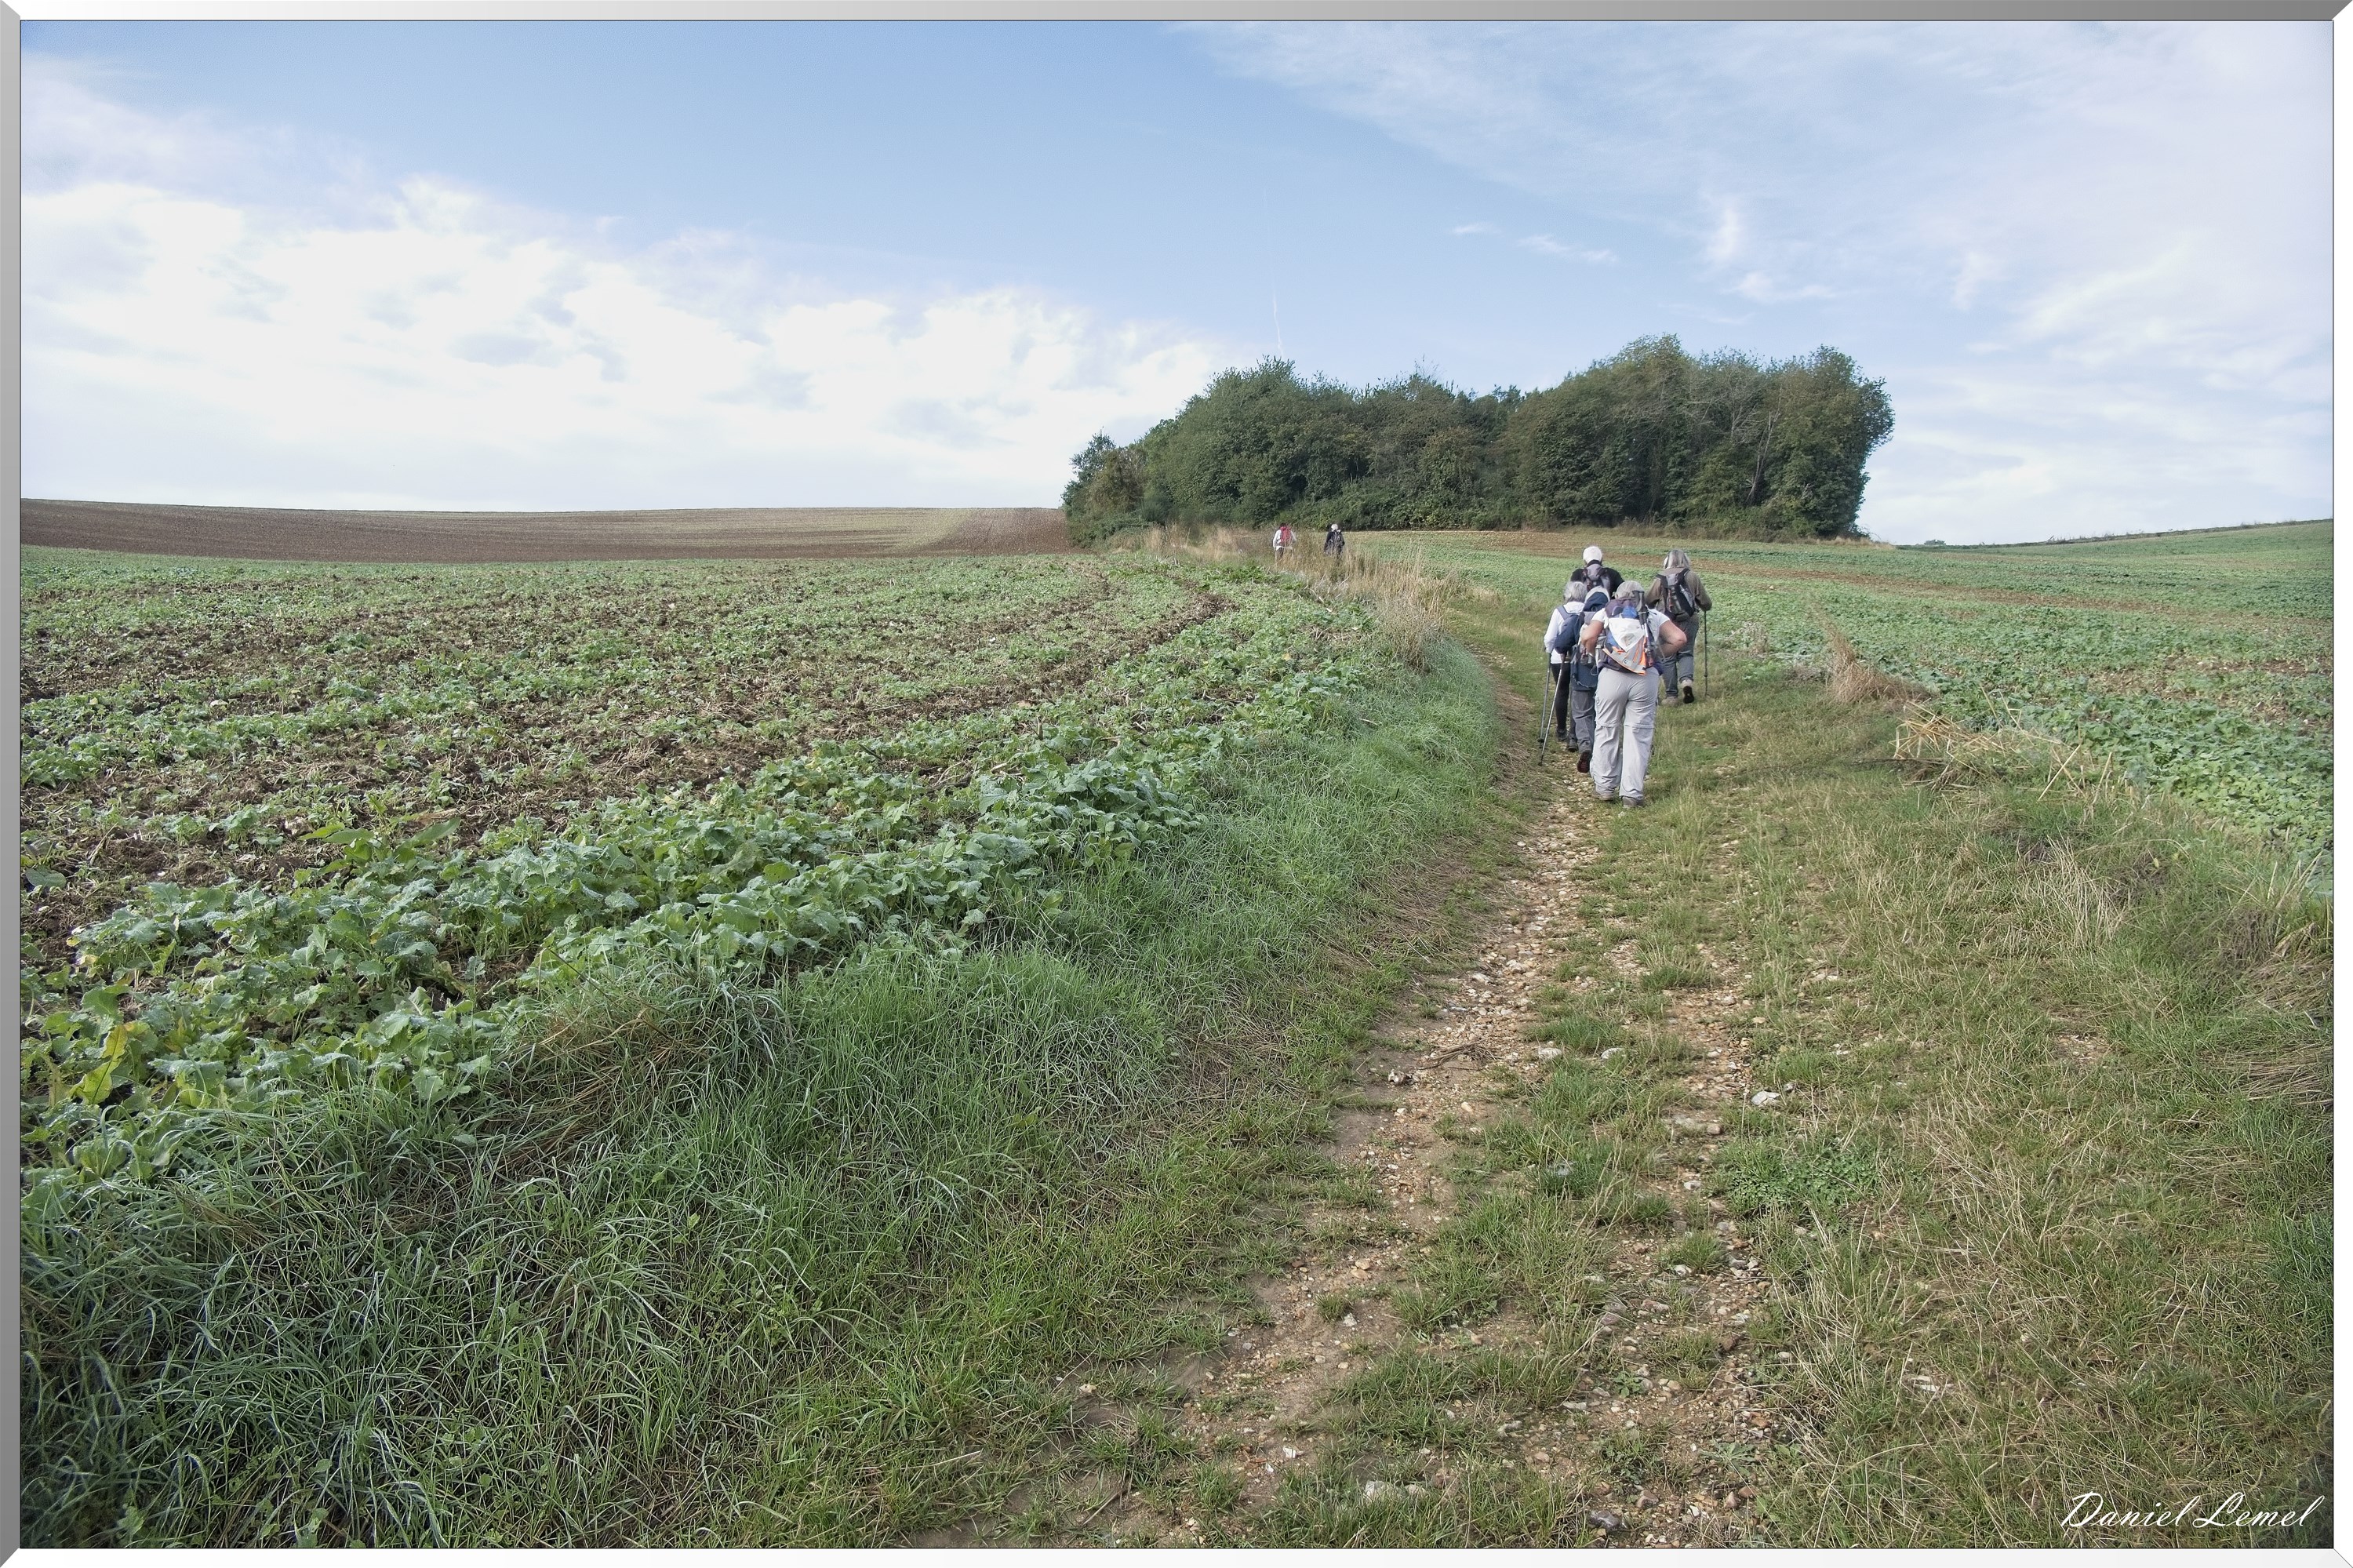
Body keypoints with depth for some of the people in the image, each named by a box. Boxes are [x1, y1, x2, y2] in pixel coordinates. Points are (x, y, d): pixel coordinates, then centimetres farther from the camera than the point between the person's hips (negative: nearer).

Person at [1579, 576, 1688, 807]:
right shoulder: (1654, 616, 18)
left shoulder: (1606, 613, 15)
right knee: (1638, 734, 4)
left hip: (1612, 676, 0)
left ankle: (1604, 787, 16)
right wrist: (1657, 654, 17)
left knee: (1606, 731, 12)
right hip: (1646, 677, 1)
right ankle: (1632, 792, 3)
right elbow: (1679, 639, 5)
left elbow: (1587, 638, -1)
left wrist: (1596, 655, 16)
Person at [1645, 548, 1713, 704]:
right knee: (1686, 653, 15)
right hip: (1688, 622, 0)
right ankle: (1686, 679, -12)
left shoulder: (1660, 578, 1)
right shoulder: (1692, 576, 2)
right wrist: (1709, 604, 29)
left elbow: (1648, 603, 3)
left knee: (1668, 658, 7)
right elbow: (1706, 604, 5)